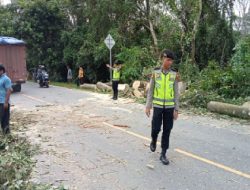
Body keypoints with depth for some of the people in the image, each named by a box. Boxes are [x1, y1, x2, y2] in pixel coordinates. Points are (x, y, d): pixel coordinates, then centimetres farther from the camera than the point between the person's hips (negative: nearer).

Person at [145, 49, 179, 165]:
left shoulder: (174, 75, 0)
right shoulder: (155, 73, -2)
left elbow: (176, 93, 3)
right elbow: (150, 91, 2)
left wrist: (176, 109, 0)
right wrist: (148, 106, -3)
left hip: (169, 107, 1)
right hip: (158, 106, -1)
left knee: (167, 131, 4)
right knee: (156, 128, 1)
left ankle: (163, 154, 15)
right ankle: (153, 141, 35)